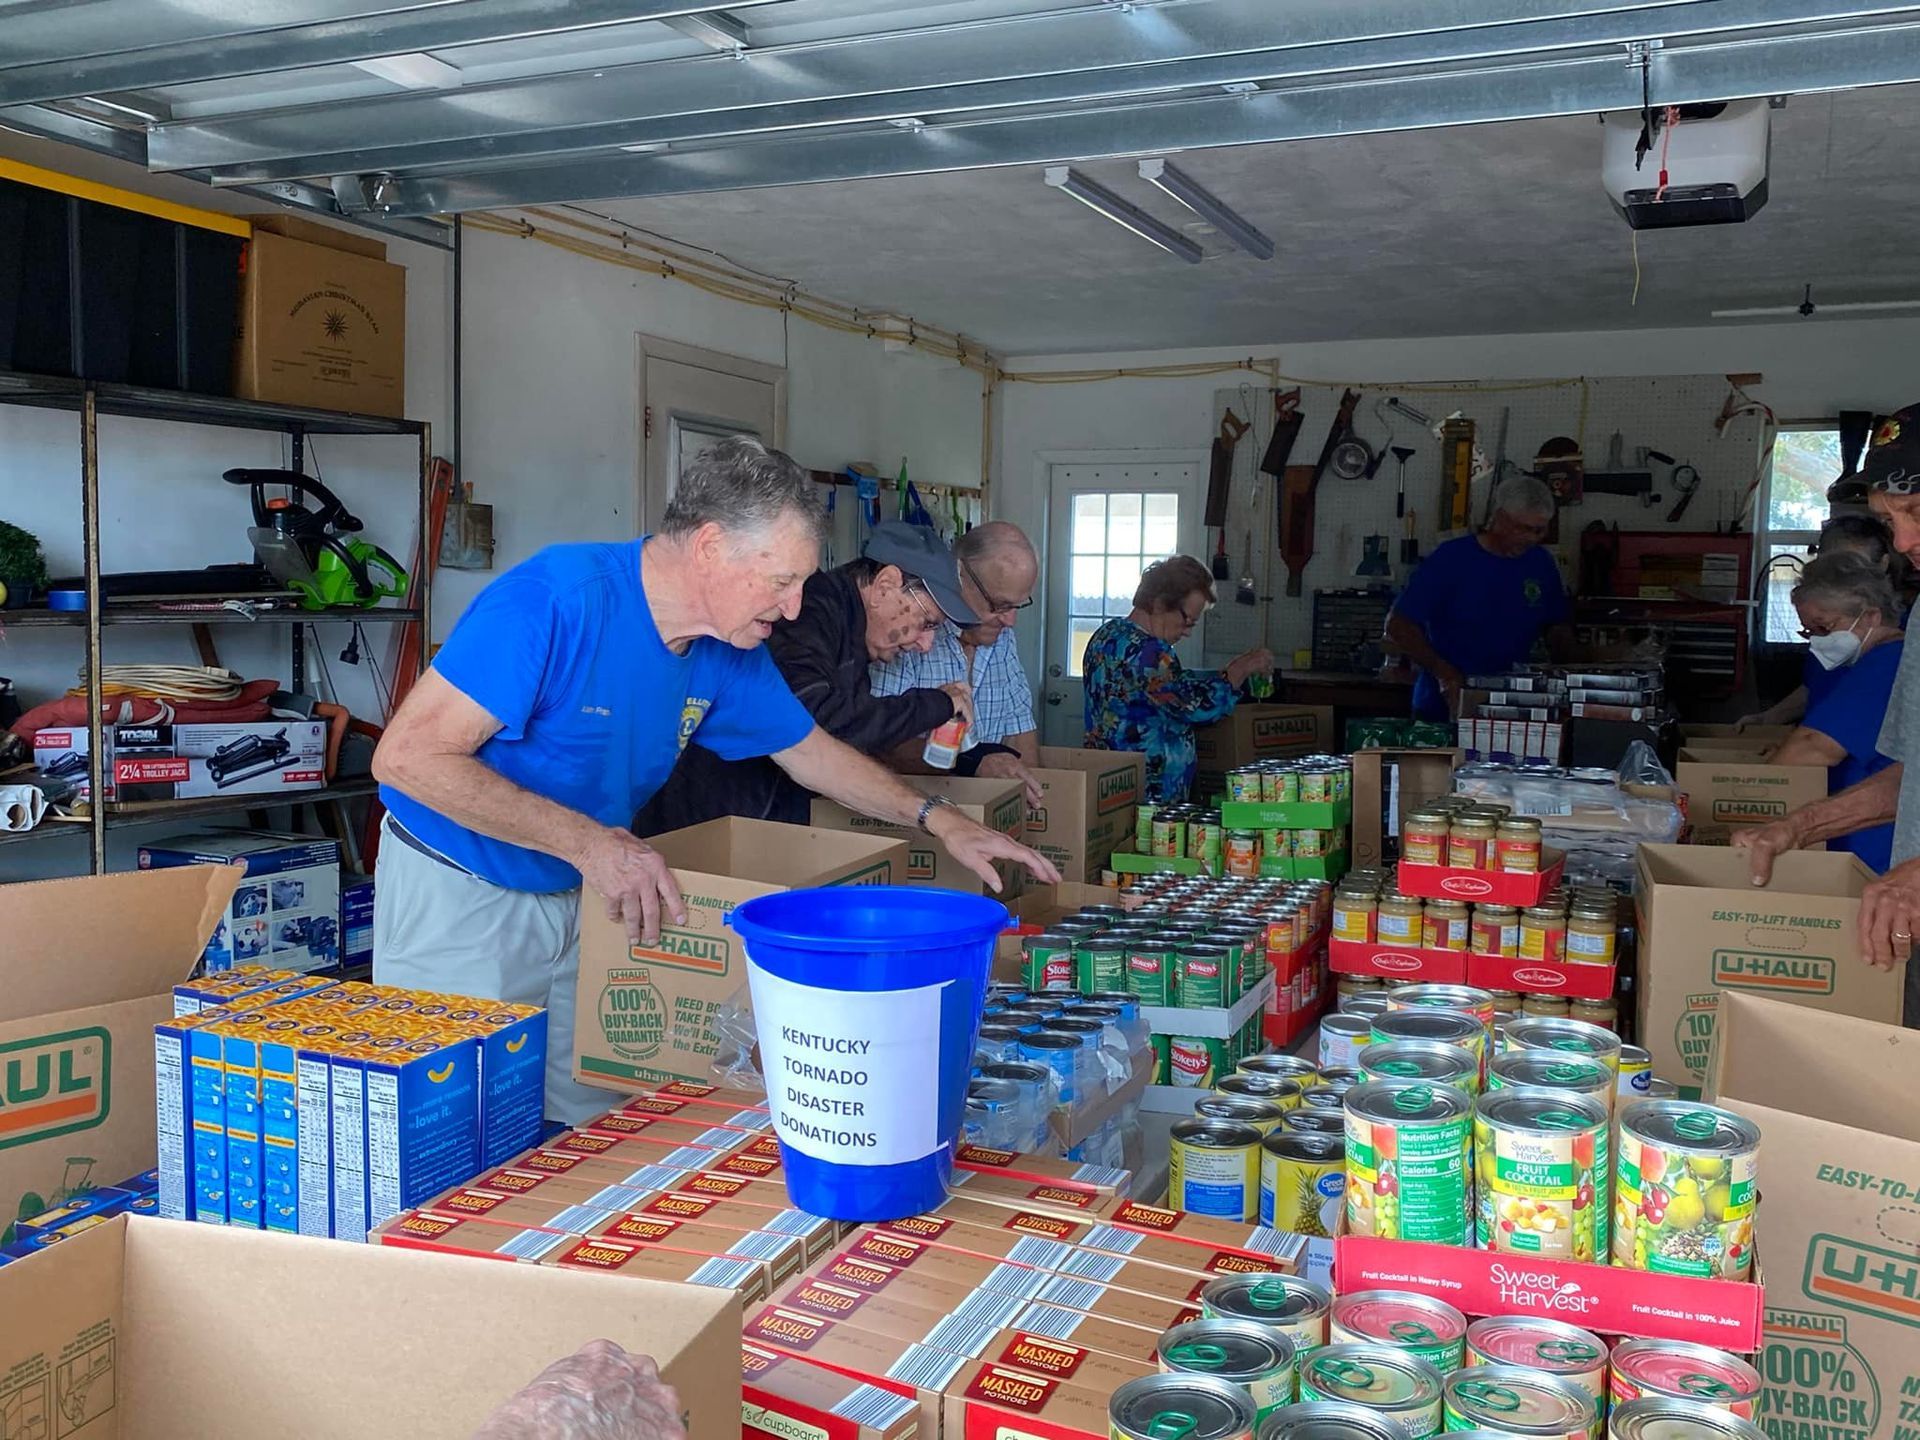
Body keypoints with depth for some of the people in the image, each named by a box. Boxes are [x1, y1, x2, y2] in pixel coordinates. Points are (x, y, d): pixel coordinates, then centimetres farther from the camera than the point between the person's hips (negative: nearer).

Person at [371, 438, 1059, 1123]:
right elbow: (407, 756, -29)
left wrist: (937, 817, 5)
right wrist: (587, 841, -33)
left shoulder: (727, 656, -5)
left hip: (578, 899, 6)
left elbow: (811, 751, 12)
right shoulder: (556, 597, -28)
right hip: (456, 893, -6)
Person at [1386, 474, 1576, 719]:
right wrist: (1443, 672, -21)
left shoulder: (1541, 564, 6)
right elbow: (1397, 626, -9)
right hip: (1445, 708, -4)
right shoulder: (1451, 559, -8)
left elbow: (1557, 627, 18)